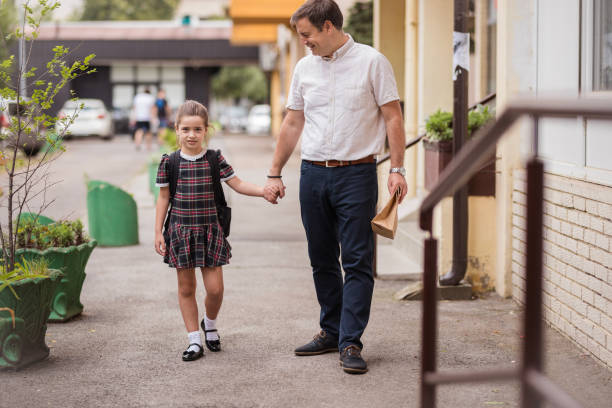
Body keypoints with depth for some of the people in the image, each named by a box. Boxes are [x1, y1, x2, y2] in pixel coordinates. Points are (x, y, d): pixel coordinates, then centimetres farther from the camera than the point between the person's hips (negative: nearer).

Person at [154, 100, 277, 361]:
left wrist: (264, 190, -11)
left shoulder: (215, 159, -1)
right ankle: (194, 341, 14)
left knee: (215, 288, -2)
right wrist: (158, 232, 2)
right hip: (181, 231, 0)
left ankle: (210, 324, 28)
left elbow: (238, 185, 4)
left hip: (210, 230, 0)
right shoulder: (169, 162, -1)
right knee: (186, 287, 5)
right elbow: (163, 197, 4)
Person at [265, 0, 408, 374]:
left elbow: (392, 117, -3)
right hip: (313, 174, 5)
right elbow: (293, 124, 17)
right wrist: (275, 173, 16)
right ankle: (331, 331, 23)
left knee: (358, 262, -7)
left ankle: (351, 343, -6)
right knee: (322, 260, 11)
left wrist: (398, 168, -11)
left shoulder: (372, 62, -2)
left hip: (356, 174, -5)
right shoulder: (305, 68, 12)